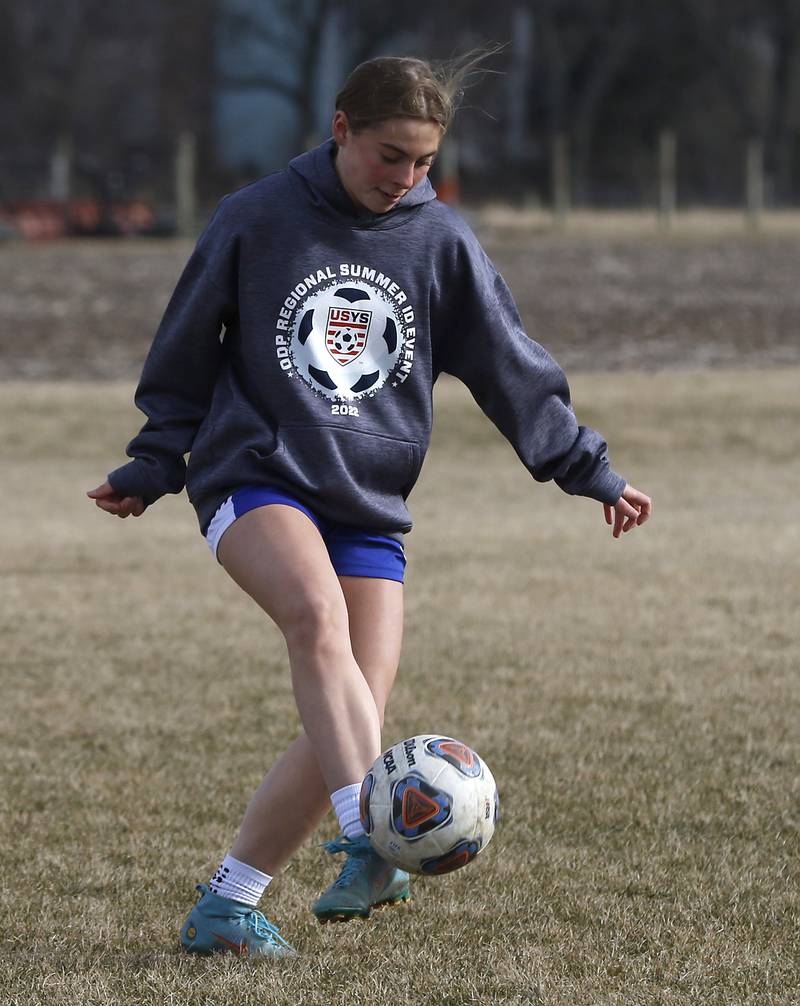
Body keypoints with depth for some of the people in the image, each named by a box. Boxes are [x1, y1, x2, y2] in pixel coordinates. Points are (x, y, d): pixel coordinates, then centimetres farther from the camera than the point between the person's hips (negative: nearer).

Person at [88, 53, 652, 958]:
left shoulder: (441, 241, 6)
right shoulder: (256, 220, -1)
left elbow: (512, 370, 11)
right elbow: (185, 351, 10)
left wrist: (591, 473, 7)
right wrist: (152, 468, 11)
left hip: (370, 508, 4)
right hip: (254, 476, -4)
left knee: (351, 722, -8)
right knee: (320, 617, -33)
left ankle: (225, 906, 4)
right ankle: (371, 841, -47)